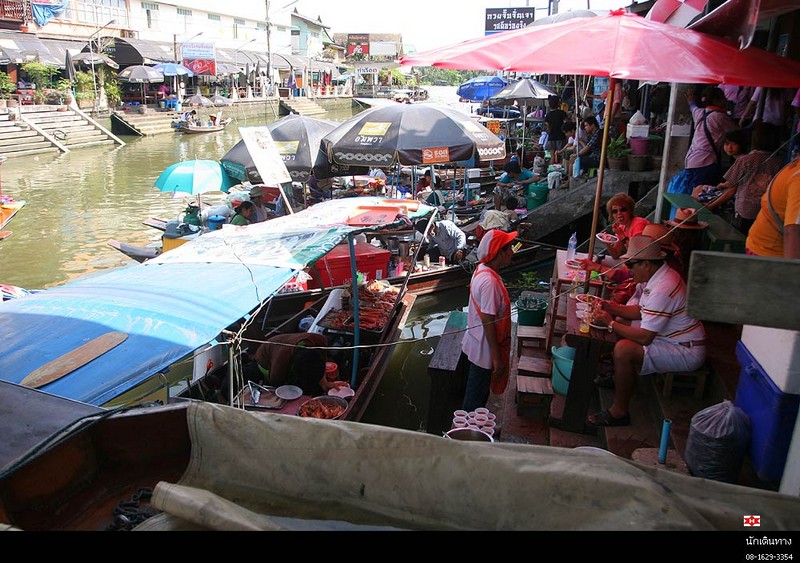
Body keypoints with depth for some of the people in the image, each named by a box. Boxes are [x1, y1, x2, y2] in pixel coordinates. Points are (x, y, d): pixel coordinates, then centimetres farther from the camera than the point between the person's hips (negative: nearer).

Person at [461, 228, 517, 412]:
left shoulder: (483, 270, 0)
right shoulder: (489, 282, -30)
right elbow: (488, 323, -27)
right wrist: (497, 357, -20)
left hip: (475, 344, 10)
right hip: (484, 350, -10)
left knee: (478, 391, 26)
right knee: (476, 397, 10)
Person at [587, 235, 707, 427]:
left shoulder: (661, 290, -30)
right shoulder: (659, 275, 2)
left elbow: (644, 338, -28)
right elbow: (642, 311, 13)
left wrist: (610, 324, -18)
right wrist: (614, 308, -2)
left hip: (686, 353, -11)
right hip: (671, 337, 11)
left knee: (623, 350, -27)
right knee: (621, 323, 13)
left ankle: (619, 412, -12)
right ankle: (619, 376, 24)